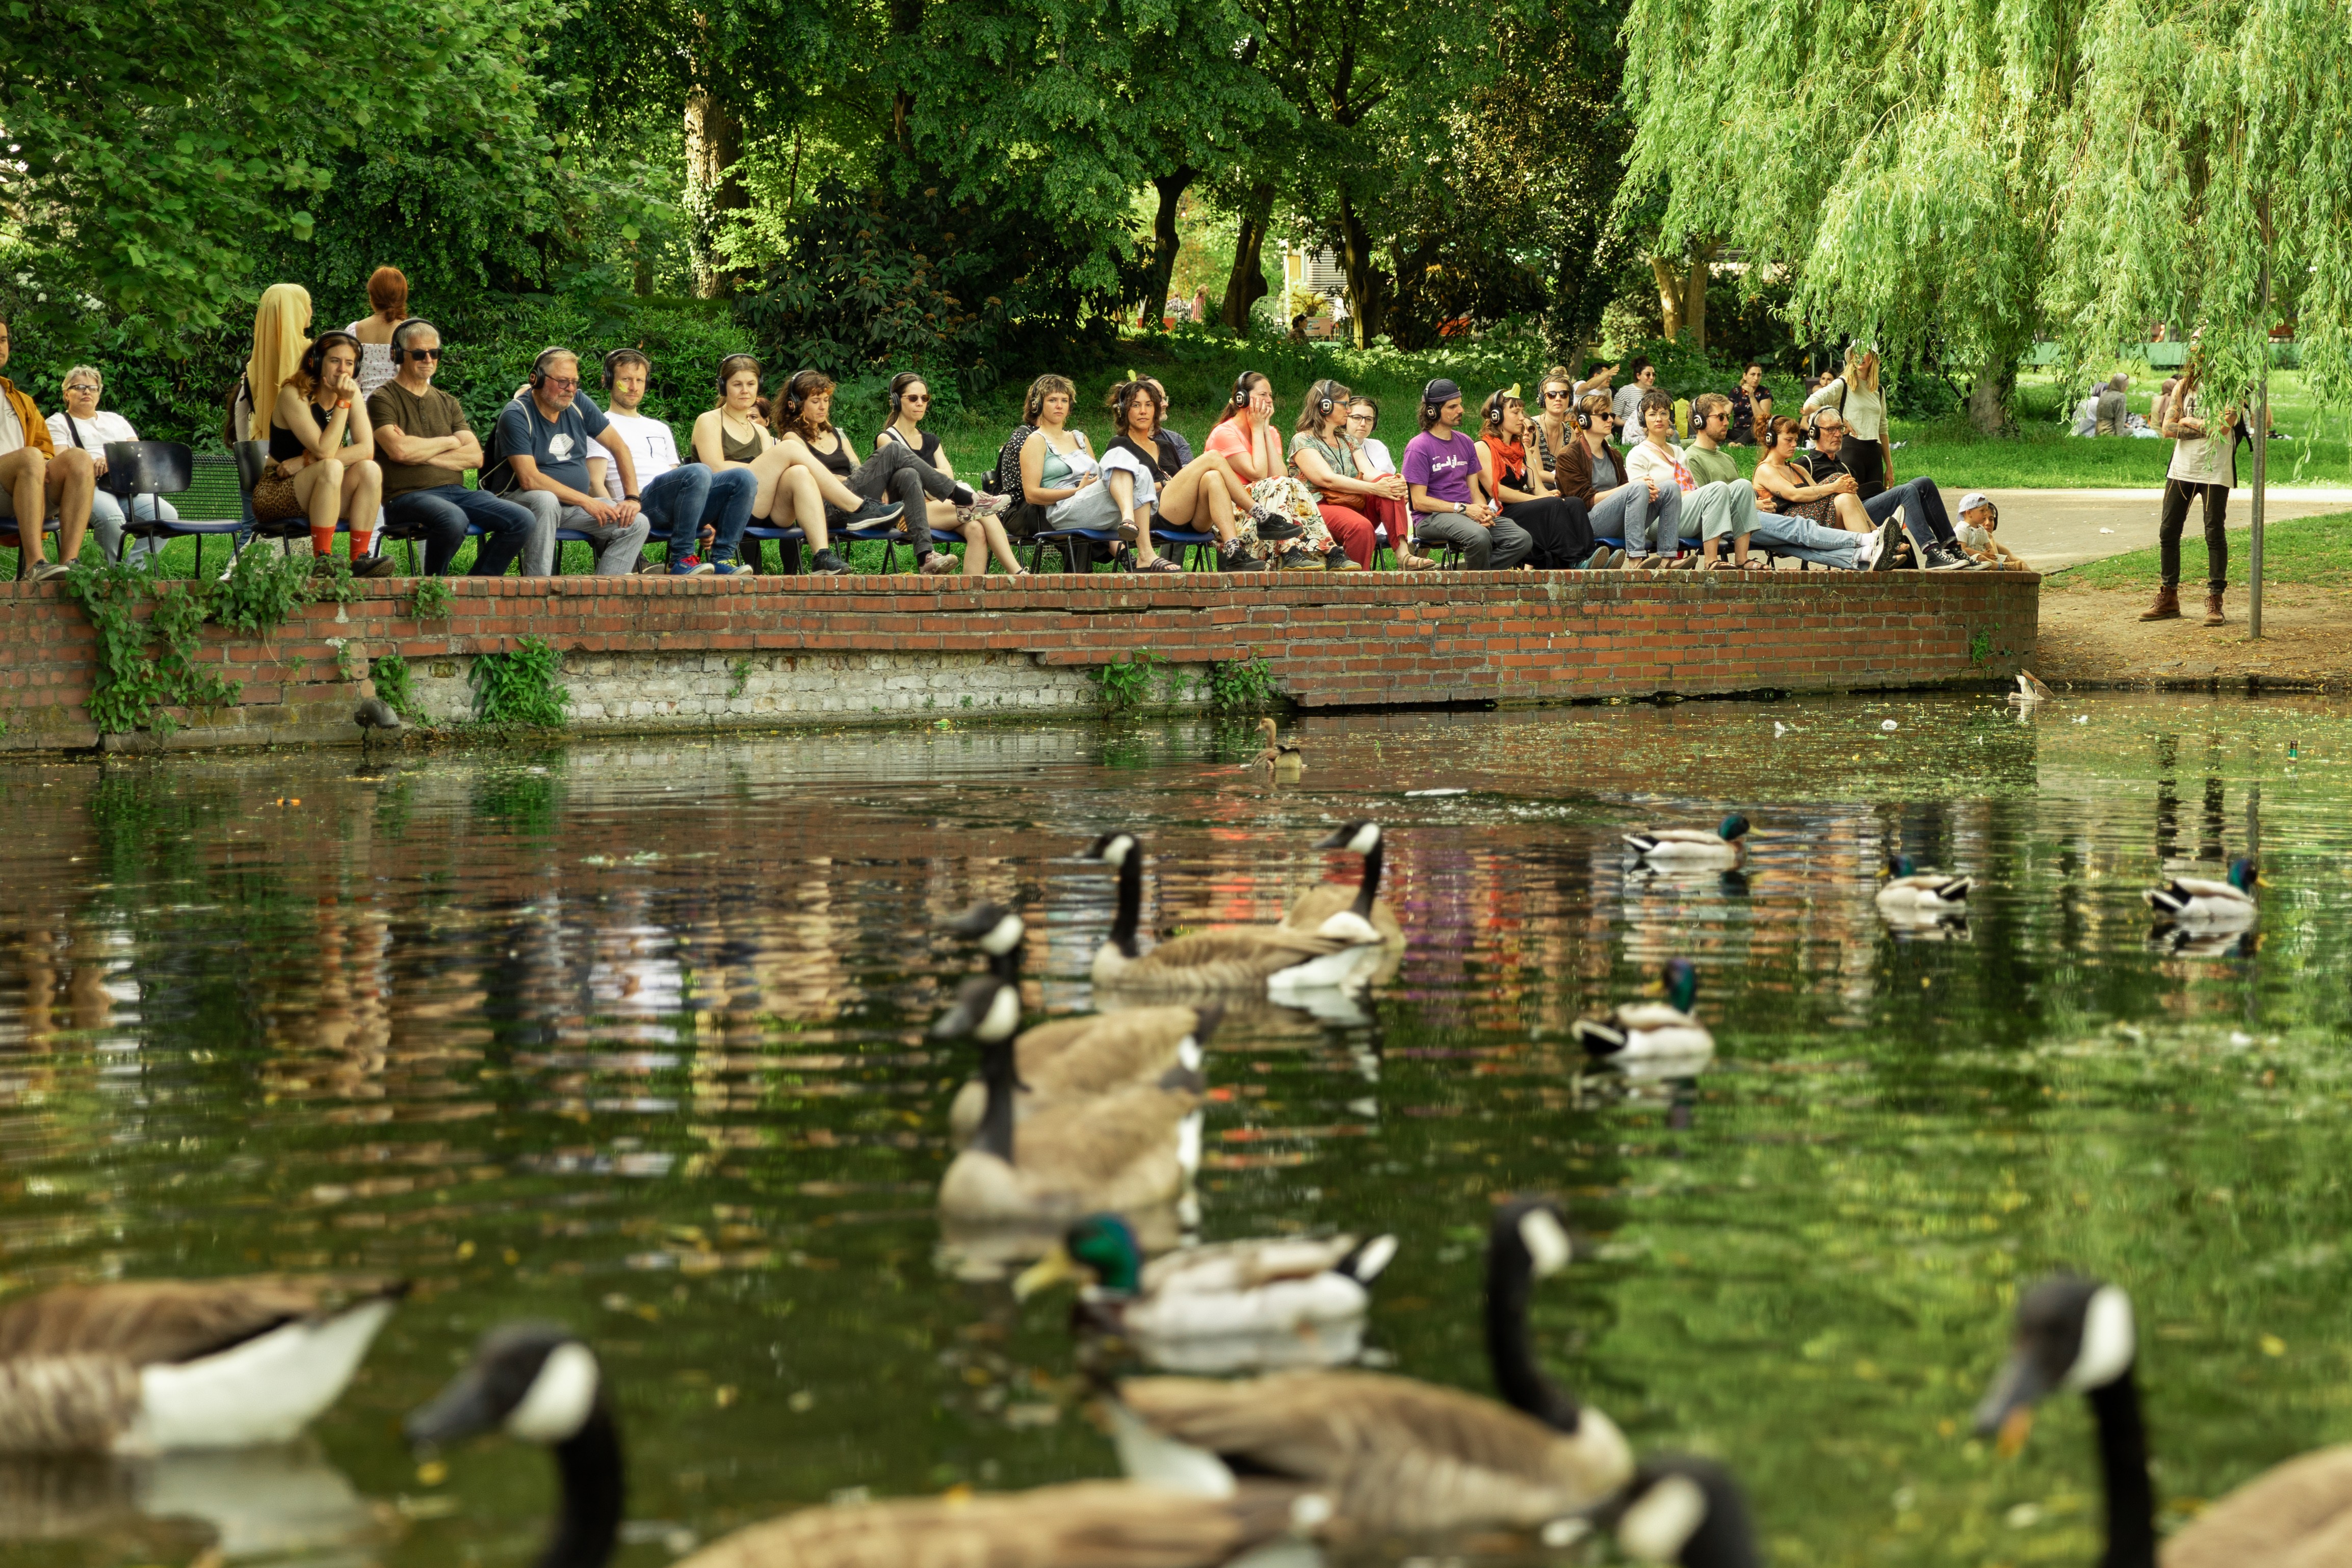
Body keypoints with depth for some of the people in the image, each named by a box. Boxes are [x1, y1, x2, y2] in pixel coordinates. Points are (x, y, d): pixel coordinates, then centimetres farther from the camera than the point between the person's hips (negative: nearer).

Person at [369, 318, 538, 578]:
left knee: (523, 521, -15)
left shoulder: (448, 404, 21)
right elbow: (398, 451, -15)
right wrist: (450, 442, 1)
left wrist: (422, 454, -7)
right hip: (408, 496, -6)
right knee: (454, 519, -39)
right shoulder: (384, 400, 3)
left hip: (456, 493, 6)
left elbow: (475, 457, 8)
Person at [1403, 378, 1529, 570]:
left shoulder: (1465, 443, 18)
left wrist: (1483, 511, -6)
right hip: (1433, 518, -7)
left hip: (1469, 514, 7)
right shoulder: (1419, 448, -4)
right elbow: (1419, 502, -10)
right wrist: (1464, 509, -16)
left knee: (1522, 540, -16)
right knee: (1479, 536, -37)